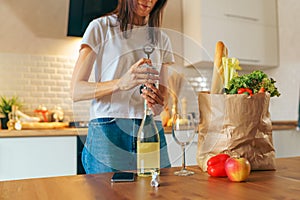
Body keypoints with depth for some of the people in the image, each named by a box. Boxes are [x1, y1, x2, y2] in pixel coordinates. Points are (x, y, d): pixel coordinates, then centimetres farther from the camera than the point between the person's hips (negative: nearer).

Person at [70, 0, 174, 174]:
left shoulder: (161, 39, 15)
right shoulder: (101, 27, 2)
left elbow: (163, 96, 12)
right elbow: (76, 91, -6)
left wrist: (158, 103, -13)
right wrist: (120, 83, -22)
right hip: (108, 131, -3)